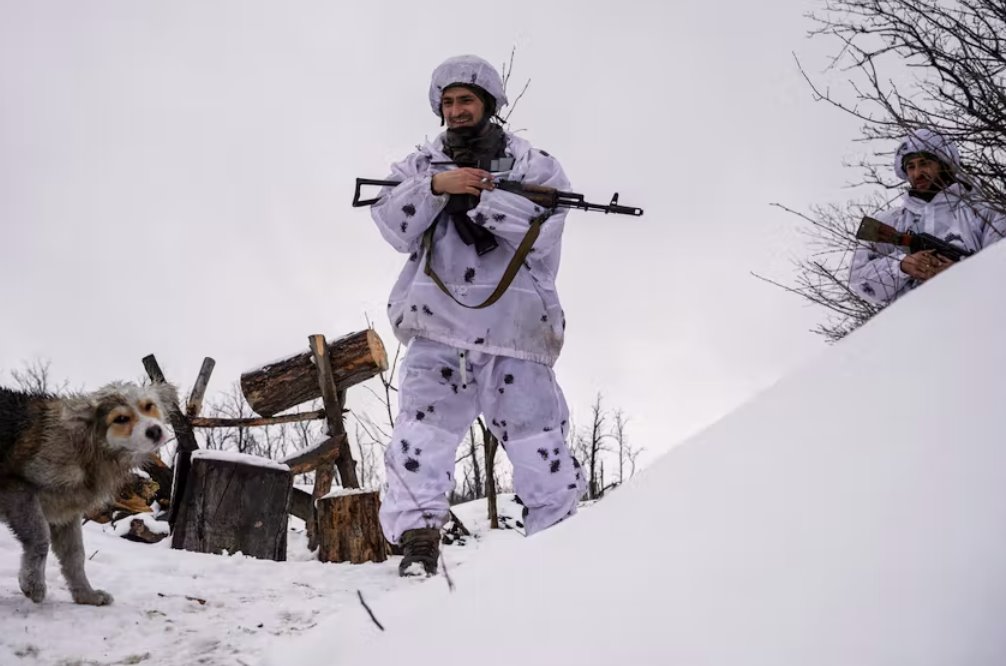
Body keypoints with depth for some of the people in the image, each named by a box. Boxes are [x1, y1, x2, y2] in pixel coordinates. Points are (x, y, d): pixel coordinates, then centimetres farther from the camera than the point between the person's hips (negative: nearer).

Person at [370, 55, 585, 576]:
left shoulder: (533, 164, 12)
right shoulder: (421, 164, 19)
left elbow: (540, 231, -5)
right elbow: (392, 225, 3)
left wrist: (480, 193, -14)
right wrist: (436, 186, -12)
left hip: (515, 332, -1)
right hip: (439, 327, 1)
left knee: (541, 449, -4)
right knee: (420, 439, -16)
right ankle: (417, 542, -16)